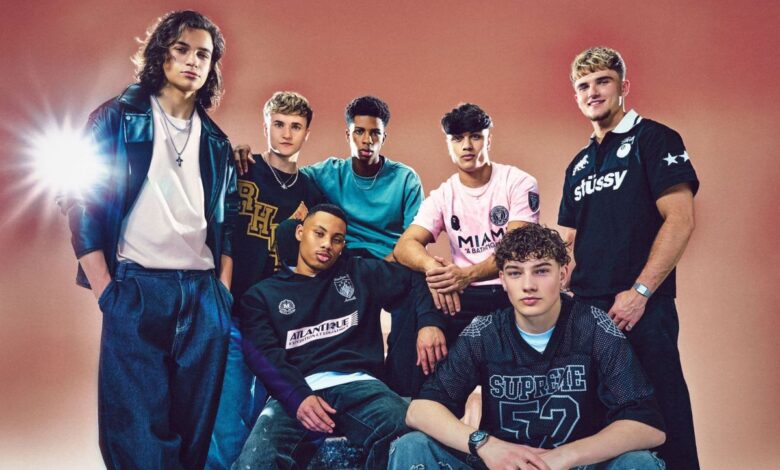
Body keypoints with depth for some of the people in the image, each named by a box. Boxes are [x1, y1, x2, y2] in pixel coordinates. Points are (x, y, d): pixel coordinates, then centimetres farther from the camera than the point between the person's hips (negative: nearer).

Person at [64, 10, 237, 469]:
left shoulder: (216, 143, 16)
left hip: (203, 294, 4)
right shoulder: (117, 118, 4)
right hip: (136, 288, -4)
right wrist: (105, 290, -7)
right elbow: (83, 202, -2)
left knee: (198, 429, 8)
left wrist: (223, 290, 7)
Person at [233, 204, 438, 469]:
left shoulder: (360, 274, 23)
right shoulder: (262, 294, 18)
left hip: (355, 382, 2)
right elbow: (263, 354, 3)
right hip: (295, 391, -1)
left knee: (409, 435, -32)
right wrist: (297, 396, -17)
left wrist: (429, 322, 5)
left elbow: (416, 279, 26)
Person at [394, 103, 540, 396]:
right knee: (425, 350, -21)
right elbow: (405, 246, -7)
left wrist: (468, 274, -31)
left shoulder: (518, 183, 0)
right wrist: (432, 267, -32)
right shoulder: (443, 196, 8)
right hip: (464, 298, 2)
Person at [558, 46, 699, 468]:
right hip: (586, 308, 6)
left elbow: (680, 220, -12)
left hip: (642, 308, -6)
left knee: (660, 417, 0)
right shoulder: (579, 164, 18)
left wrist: (639, 293, -17)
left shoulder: (653, 140, -1)